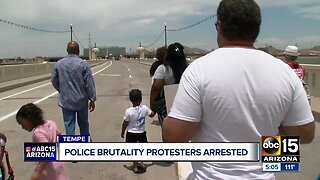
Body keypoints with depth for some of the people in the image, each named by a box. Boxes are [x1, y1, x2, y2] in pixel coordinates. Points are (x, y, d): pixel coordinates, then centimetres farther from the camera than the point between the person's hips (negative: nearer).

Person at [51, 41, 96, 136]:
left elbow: (54, 81, 5)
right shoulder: (83, 64, -12)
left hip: (66, 100, 1)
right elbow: (89, 84, -11)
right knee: (83, 123, 17)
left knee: (69, 124, 7)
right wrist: (92, 99, -4)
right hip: (81, 100, -1)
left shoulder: (58, 64, -3)